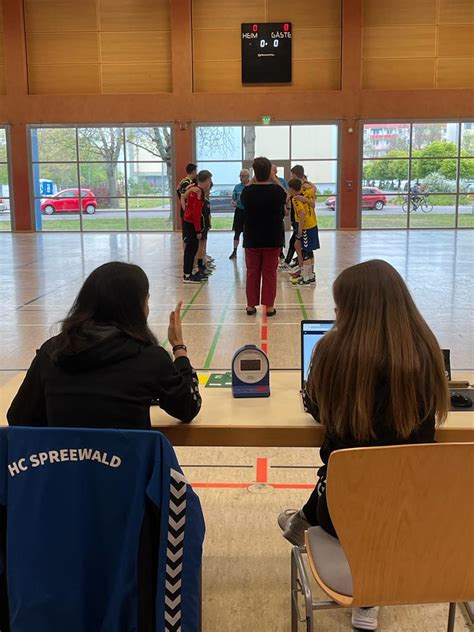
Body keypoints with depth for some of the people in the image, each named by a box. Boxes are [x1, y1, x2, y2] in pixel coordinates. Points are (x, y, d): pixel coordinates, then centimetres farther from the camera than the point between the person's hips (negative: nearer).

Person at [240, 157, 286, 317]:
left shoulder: (247, 191, -10)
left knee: (252, 272, 12)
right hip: (272, 238, -1)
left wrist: (253, 182, 16)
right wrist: (273, 179, 16)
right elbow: (284, 197, 12)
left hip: (252, 239, 1)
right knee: (269, 273, 7)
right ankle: (269, 306, 9)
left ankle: (251, 305, 15)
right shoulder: (277, 191, -12)